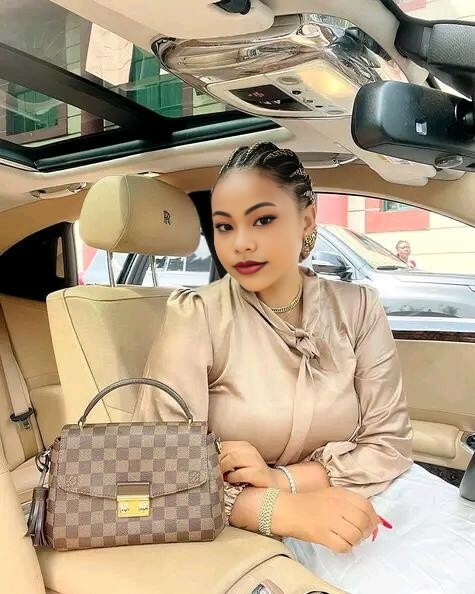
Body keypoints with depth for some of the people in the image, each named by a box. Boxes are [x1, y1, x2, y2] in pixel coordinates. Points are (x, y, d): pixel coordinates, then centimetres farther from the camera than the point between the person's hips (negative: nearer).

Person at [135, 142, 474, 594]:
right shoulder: (196, 318, -12)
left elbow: (388, 443, -1)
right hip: (274, 527, -4)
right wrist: (280, 508, -29)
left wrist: (282, 479, -16)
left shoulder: (357, 308, -2)